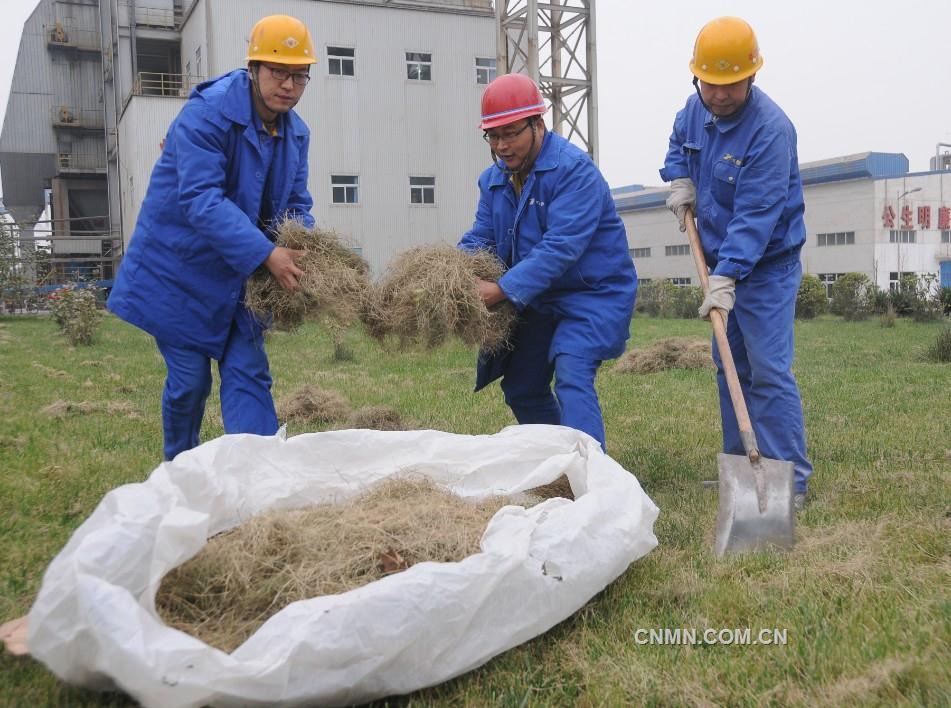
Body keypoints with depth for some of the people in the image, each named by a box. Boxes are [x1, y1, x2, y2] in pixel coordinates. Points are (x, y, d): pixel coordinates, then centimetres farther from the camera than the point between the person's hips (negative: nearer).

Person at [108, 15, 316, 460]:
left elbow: (296, 206, 5)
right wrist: (267, 254, -40)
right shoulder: (206, 114, -21)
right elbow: (201, 199, -31)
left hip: (239, 274, 6)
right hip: (181, 270, -5)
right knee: (189, 379, 2)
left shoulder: (296, 133, 2)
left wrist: (305, 250, -17)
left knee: (248, 375, -1)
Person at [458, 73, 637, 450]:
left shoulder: (574, 169, -22)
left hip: (592, 292, -8)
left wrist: (503, 289, -37)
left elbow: (560, 247, -31)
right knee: (521, 388, 15)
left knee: (572, 376, -27)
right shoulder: (493, 179, 4)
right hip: (537, 300, 8)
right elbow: (480, 238, 0)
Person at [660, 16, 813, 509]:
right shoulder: (696, 109, 1)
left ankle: (792, 481, -4)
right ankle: (740, 468, 25)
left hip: (766, 266, -8)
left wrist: (725, 277, -35)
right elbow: (679, 140, 25)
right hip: (724, 261, 8)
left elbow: (756, 215, -29)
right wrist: (679, 178, 6)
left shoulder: (771, 130, -23)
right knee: (731, 369, 13)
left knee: (769, 371, -12)